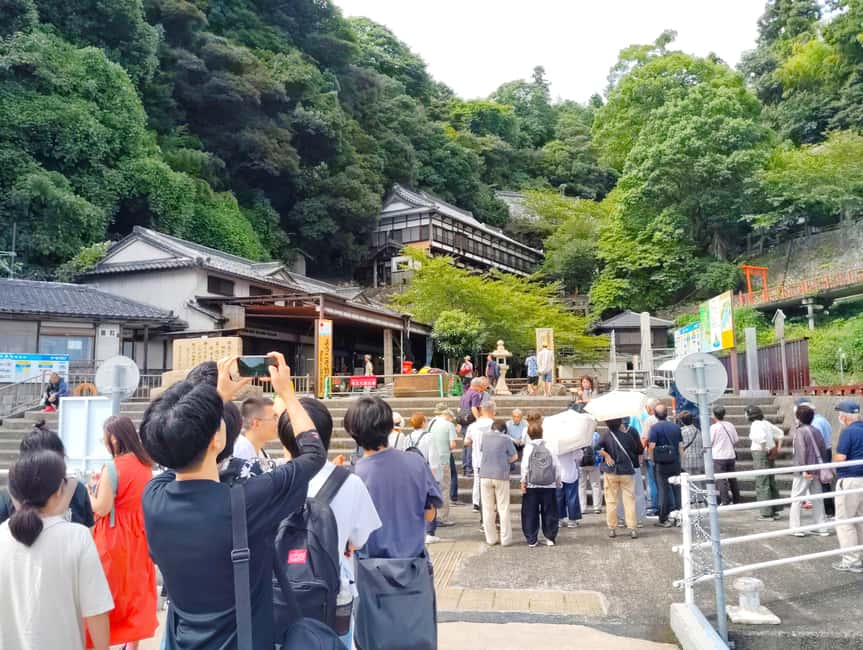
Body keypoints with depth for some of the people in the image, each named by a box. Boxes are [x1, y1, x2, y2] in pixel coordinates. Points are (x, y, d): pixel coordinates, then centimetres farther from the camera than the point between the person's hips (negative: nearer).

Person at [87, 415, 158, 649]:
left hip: (115, 537, -6)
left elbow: (101, 509, -17)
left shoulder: (113, 467, -19)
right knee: (137, 587, 15)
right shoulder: (145, 465, 2)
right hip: (138, 534, 7)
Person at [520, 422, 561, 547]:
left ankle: (531, 540, 5)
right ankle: (550, 538, 13)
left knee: (530, 513, 5)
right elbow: (557, 466, 3)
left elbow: (525, 465, -7)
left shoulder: (529, 447, -2)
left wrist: (523, 481, -2)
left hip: (532, 485, -1)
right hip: (549, 486, 2)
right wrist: (558, 482, 11)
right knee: (549, 513, 11)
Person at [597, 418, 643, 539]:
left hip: (611, 471, -1)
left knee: (611, 500, 8)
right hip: (628, 471, 1)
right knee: (629, 500, 7)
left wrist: (606, 456, -9)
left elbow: (597, 447, -22)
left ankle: (612, 529, 11)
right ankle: (632, 528, 5)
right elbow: (640, 450, 0)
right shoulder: (632, 432, -7)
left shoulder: (607, 435, -10)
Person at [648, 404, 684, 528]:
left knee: (664, 491, 1)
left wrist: (652, 460, -2)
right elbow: (681, 446, 8)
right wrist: (679, 459, 16)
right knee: (677, 489, 11)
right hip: (675, 463, 4)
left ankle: (664, 520, 7)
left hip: (661, 464, -4)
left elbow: (651, 446, -17)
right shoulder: (676, 427, 5)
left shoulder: (655, 428, -10)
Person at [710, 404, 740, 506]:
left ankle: (725, 500, -6)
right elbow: (736, 439, 8)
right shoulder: (730, 425, 3)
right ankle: (736, 500, 22)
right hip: (731, 455, 6)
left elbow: (709, 441, -10)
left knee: (721, 479, -2)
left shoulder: (713, 427, -12)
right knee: (732, 478, 15)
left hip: (719, 456, -6)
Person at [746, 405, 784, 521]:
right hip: (771, 455, 9)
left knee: (762, 485, -2)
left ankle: (767, 513, 1)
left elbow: (762, 437, -33)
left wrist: (764, 450, -19)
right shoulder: (766, 423, 11)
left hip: (761, 455, -9)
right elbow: (780, 433, 21)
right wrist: (778, 448, 17)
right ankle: (775, 511, 22)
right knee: (771, 482, 16)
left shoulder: (755, 425, -15)